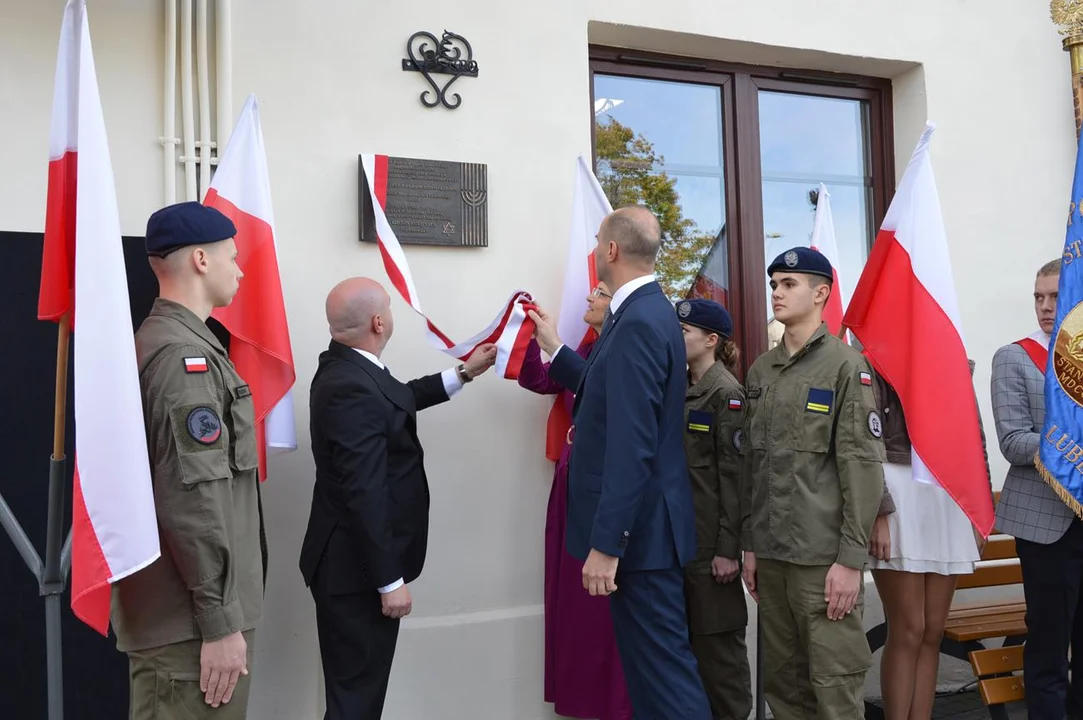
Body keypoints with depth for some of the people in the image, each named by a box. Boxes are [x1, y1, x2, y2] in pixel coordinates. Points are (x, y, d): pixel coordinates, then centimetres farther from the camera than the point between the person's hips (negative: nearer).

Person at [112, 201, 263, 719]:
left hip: (169, 608, 10)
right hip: (190, 619, -10)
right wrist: (219, 622, -19)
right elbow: (193, 499, -25)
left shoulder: (164, 341, 13)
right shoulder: (185, 355, -19)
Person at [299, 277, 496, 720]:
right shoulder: (352, 389, -27)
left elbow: (397, 400, 23)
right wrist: (390, 581, -20)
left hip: (358, 562, 10)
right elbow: (364, 496, -27)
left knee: (360, 682, 21)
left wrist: (464, 373, 28)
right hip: (358, 569, -10)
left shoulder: (346, 367, 5)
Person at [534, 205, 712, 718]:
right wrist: (553, 349, 27)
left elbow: (632, 446, -25)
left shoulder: (638, 323, -20)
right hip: (638, 522, 10)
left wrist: (606, 543, -23)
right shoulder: (645, 312, 11)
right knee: (651, 657, 19)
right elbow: (610, 395, 19)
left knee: (661, 663, 0)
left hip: (638, 526, -10)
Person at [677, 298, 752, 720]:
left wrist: (729, 548, -17)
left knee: (718, 638, 3)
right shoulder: (683, 389, 11)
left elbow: (735, 475, -15)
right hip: (682, 535, 8)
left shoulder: (727, 393, -12)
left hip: (712, 540, -8)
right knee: (691, 636, 15)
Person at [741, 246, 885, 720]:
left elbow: (864, 466, -10)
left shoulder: (845, 365, -5)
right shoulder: (760, 371, 12)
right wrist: (749, 544, 11)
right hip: (769, 552, 5)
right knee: (782, 680, 14)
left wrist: (851, 558, -14)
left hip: (824, 555, -5)